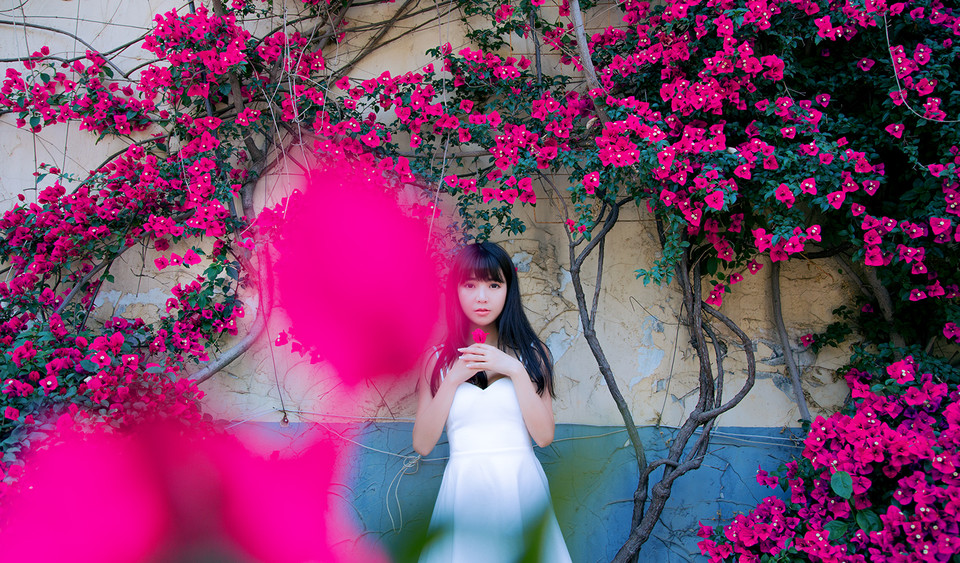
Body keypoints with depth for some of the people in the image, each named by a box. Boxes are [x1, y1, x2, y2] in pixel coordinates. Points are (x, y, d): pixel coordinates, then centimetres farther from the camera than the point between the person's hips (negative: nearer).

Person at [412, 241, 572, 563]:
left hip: (521, 487, 0)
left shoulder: (531, 354, 4)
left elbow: (544, 436, -5)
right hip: (464, 488, 0)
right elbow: (422, 444, -2)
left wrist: (515, 371, -12)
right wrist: (454, 379, -10)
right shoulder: (439, 360, 5)